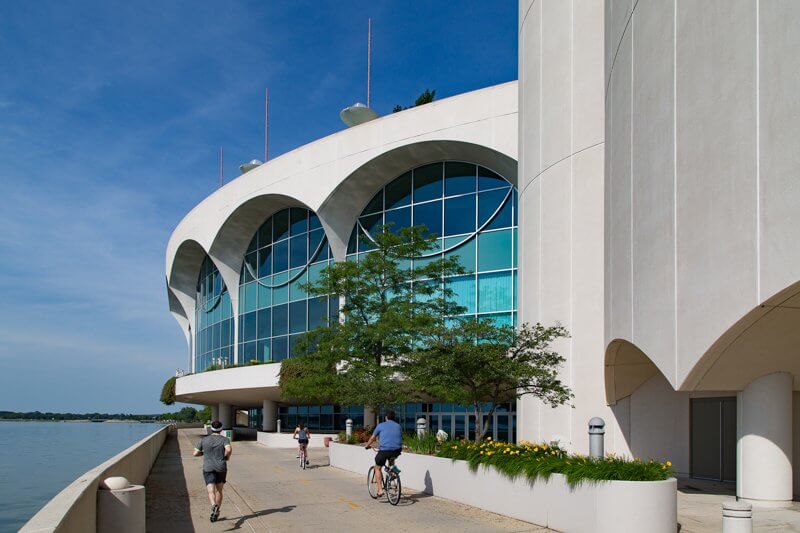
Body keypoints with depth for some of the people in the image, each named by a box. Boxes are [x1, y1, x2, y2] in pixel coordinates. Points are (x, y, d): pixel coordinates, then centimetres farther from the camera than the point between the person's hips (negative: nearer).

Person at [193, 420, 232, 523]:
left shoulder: (204, 440, 2)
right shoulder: (225, 439, -3)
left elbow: (195, 453, 3)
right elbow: (229, 449, -22)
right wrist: (227, 456, -2)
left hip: (208, 469, -1)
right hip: (221, 468, 1)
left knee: (211, 491, -8)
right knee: (219, 491, 17)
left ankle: (214, 506, -37)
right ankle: (216, 513, 21)